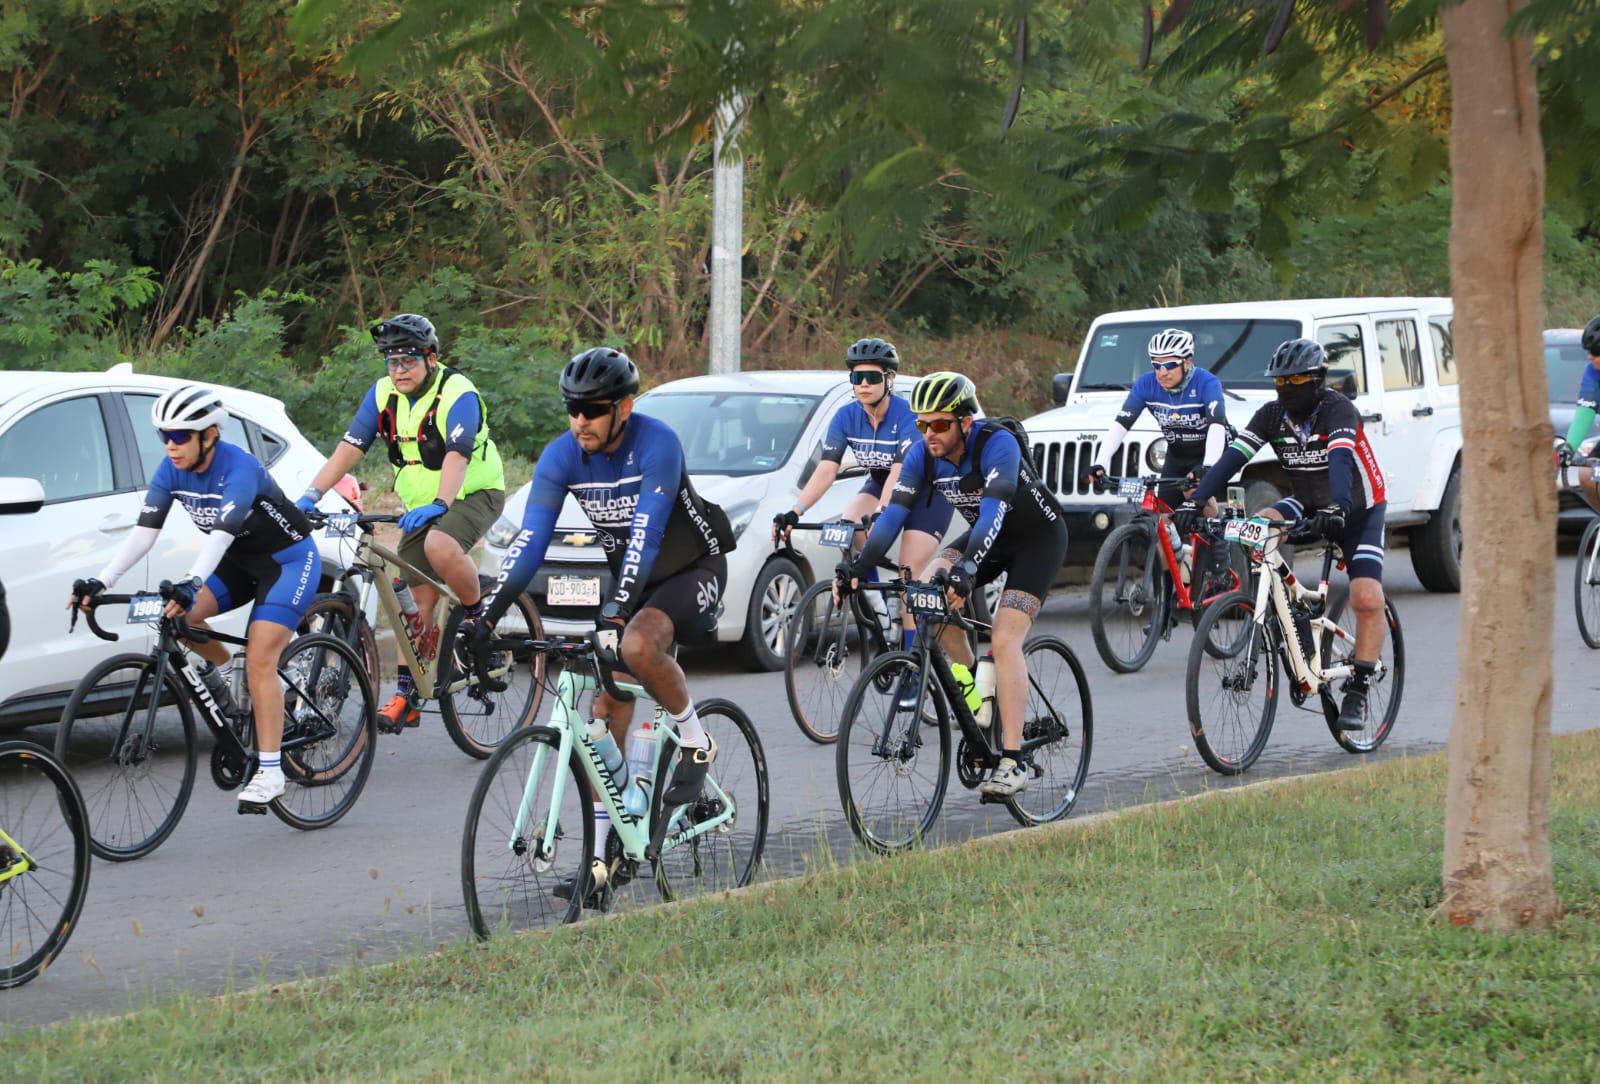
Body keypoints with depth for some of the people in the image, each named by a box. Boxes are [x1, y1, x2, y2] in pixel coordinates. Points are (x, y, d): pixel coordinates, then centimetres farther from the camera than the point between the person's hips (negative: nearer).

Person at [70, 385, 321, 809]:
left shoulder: (239, 468, -29)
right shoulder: (171, 471, -9)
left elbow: (222, 533, -42)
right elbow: (144, 531, -14)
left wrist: (191, 584, -56)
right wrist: (100, 582, -26)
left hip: (289, 560, -7)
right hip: (240, 562, 7)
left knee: (259, 659, -21)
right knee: (175, 613, -19)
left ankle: (269, 771, -18)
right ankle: (220, 666, 9)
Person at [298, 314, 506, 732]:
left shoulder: (458, 394, -20)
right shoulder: (383, 394, -2)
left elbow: (456, 456, -33)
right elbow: (349, 447, -9)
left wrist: (439, 503, -49)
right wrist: (312, 494, -21)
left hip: (474, 494, -6)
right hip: (421, 505, 6)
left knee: (439, 546, -36)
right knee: (417, 598, -2)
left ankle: (478, 618, -13)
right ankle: (406, 694, 2)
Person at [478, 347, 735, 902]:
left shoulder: (656, 444, -27)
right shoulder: (562, 456, -11)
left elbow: (646, 532, -36)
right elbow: (530, 539, -16)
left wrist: (616, 611, -47)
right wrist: (489, 612, -28)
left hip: (692, 570, -6)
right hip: (631, 578, 6)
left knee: (637, 647, -36)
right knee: (607, 717, -3)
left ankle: (696, 743, -9)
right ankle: (599, 860, -1)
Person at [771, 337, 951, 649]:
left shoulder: (907, 415, -27)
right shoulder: (847, 417, -12)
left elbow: (900, 472, -38)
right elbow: (826, 470, -19)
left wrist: (879, 513, -54)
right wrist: (794, 513, -33)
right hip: (879, 486, 5)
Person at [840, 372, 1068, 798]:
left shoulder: (997, 444, -32)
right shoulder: (922, 454, -15)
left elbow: (993, 511, -43)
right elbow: (895, 512, -19)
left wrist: (968, 567, -57)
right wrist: (859, 565, -32)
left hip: (1038, 536, -6)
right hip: (987, 535, 6)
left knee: (1004, 639, -22)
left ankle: (1012, 763, -22)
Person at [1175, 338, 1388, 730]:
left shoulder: (1338, 410, -24)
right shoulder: (1272, 415, -10)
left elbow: (1340, 460, -42)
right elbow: (1232, 457, -20)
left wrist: (1337, 508, -59)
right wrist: (1195, 500, -33)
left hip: (1358, 511, -4)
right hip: (1308, 504, 5)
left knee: (1367, 600, -18)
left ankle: (1357, 691, -6)